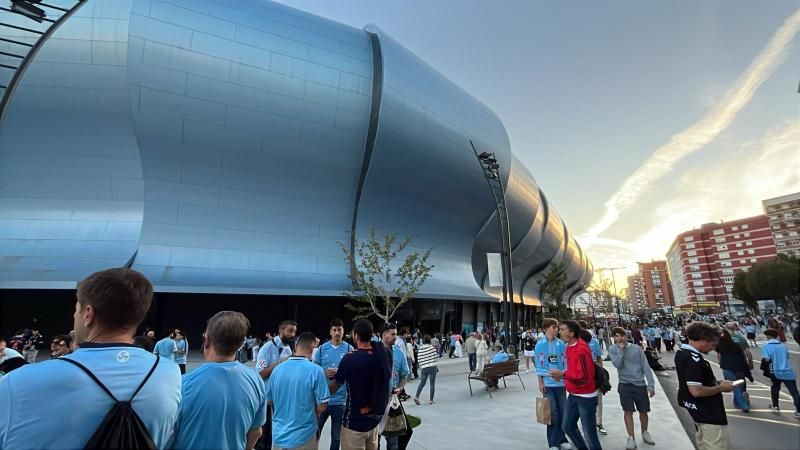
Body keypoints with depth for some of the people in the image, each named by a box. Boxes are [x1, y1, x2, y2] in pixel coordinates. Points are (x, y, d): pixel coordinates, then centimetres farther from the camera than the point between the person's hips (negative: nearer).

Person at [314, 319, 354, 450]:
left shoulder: (349, 349, -5)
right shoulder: (322, 348, -1)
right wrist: (324, 373, -15)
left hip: (340, 400, -1)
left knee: (336, 436, 15)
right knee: (315, 431, 15)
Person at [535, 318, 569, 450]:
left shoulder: (561, 344, 0)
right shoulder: (540, 345, -6)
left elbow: (565, 362, 6)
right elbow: (539, 365, -4)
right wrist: (540, 383, -5)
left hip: (561, 382, 3)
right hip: (548, 383, -3)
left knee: (562, 411, 10)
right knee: (553, 413, 1)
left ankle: (561, 439, 27)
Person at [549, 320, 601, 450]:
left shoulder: (581, 349, -24)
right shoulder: (569, 346, 4)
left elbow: (584, 377, -26)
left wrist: (562, 374, -23)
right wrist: (563, 376, 1)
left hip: (586, 397, -9)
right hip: (573, 395, 9)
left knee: (589, 433, 2)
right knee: (567, 427, 16)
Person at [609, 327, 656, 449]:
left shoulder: (637, 348, -4)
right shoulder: (613, 350, -5)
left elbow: (646, 367, -3)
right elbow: (617, 364, -20)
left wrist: (651, 385, -6)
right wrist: (620, 349, -20)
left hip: (640, 385, 2)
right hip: (625, 385, -1)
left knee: (643, 411, 15)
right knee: (628, 411, -1)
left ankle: (645, 432, 40)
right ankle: (631, 437, 13)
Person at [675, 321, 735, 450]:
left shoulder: (682, 352, 5)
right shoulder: (694, 358, -27)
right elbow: (696, 390, -30)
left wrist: (716, 382, 8)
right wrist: (721, 388, -15)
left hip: (699, 410, 10)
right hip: (708, 413, -10)